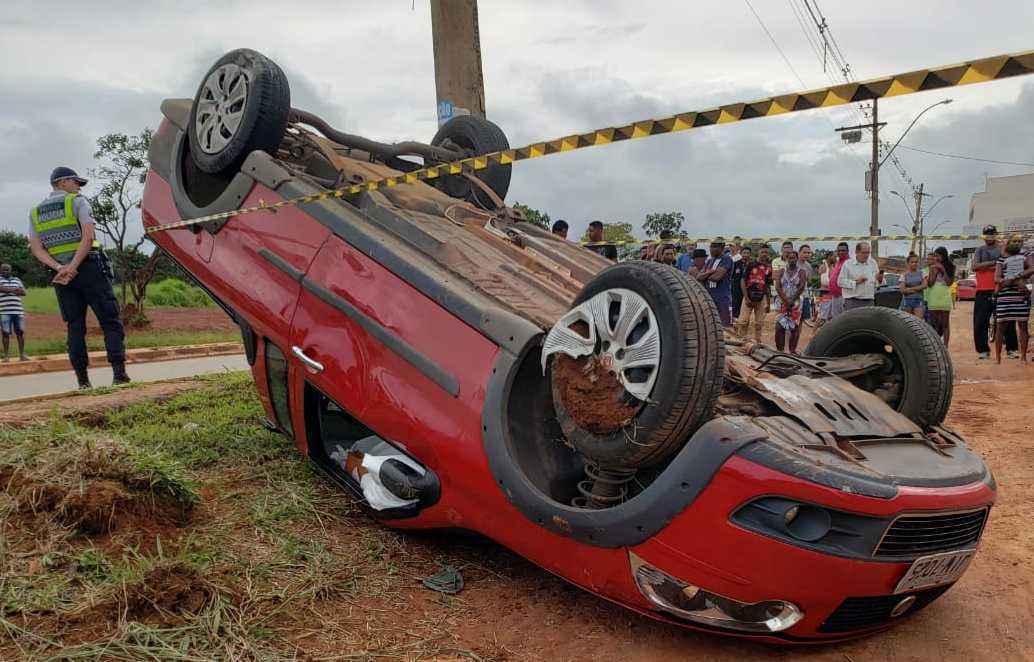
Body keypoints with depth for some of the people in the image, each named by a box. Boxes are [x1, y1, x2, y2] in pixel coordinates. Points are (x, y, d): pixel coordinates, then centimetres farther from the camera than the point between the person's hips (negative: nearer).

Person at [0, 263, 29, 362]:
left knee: (20, 332, 2)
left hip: (18, 310, 3)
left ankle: (22, 355, 7)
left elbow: (23, 292, 6)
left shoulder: (17, 280, 17)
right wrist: (15, 289, -6)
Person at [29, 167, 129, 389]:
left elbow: (36, 249, 4)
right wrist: (73, 267, -15)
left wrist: (59, 268, -7)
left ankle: (82, 379, 2)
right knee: (110, 321, -3)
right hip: (89, 267, -5)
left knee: (75, 326, 6)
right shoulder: (78, 202, 1)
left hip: (60, 274, 5)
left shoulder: (35, 212, 17)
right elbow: (88, 237, -14)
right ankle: (119, 372, -13)